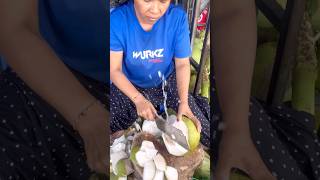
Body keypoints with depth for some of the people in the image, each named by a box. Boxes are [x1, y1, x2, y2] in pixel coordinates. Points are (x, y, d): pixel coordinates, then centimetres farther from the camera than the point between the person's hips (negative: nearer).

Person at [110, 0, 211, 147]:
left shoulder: (178, 17, -22)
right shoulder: (116, 20, -25)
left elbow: (182, 64, -13)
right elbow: (114, 70, -18)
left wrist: (183, 102, -25)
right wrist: (138, 99, -32)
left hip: (167, 82, 1)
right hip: (129, 86, 0)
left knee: (204, 131, -3)